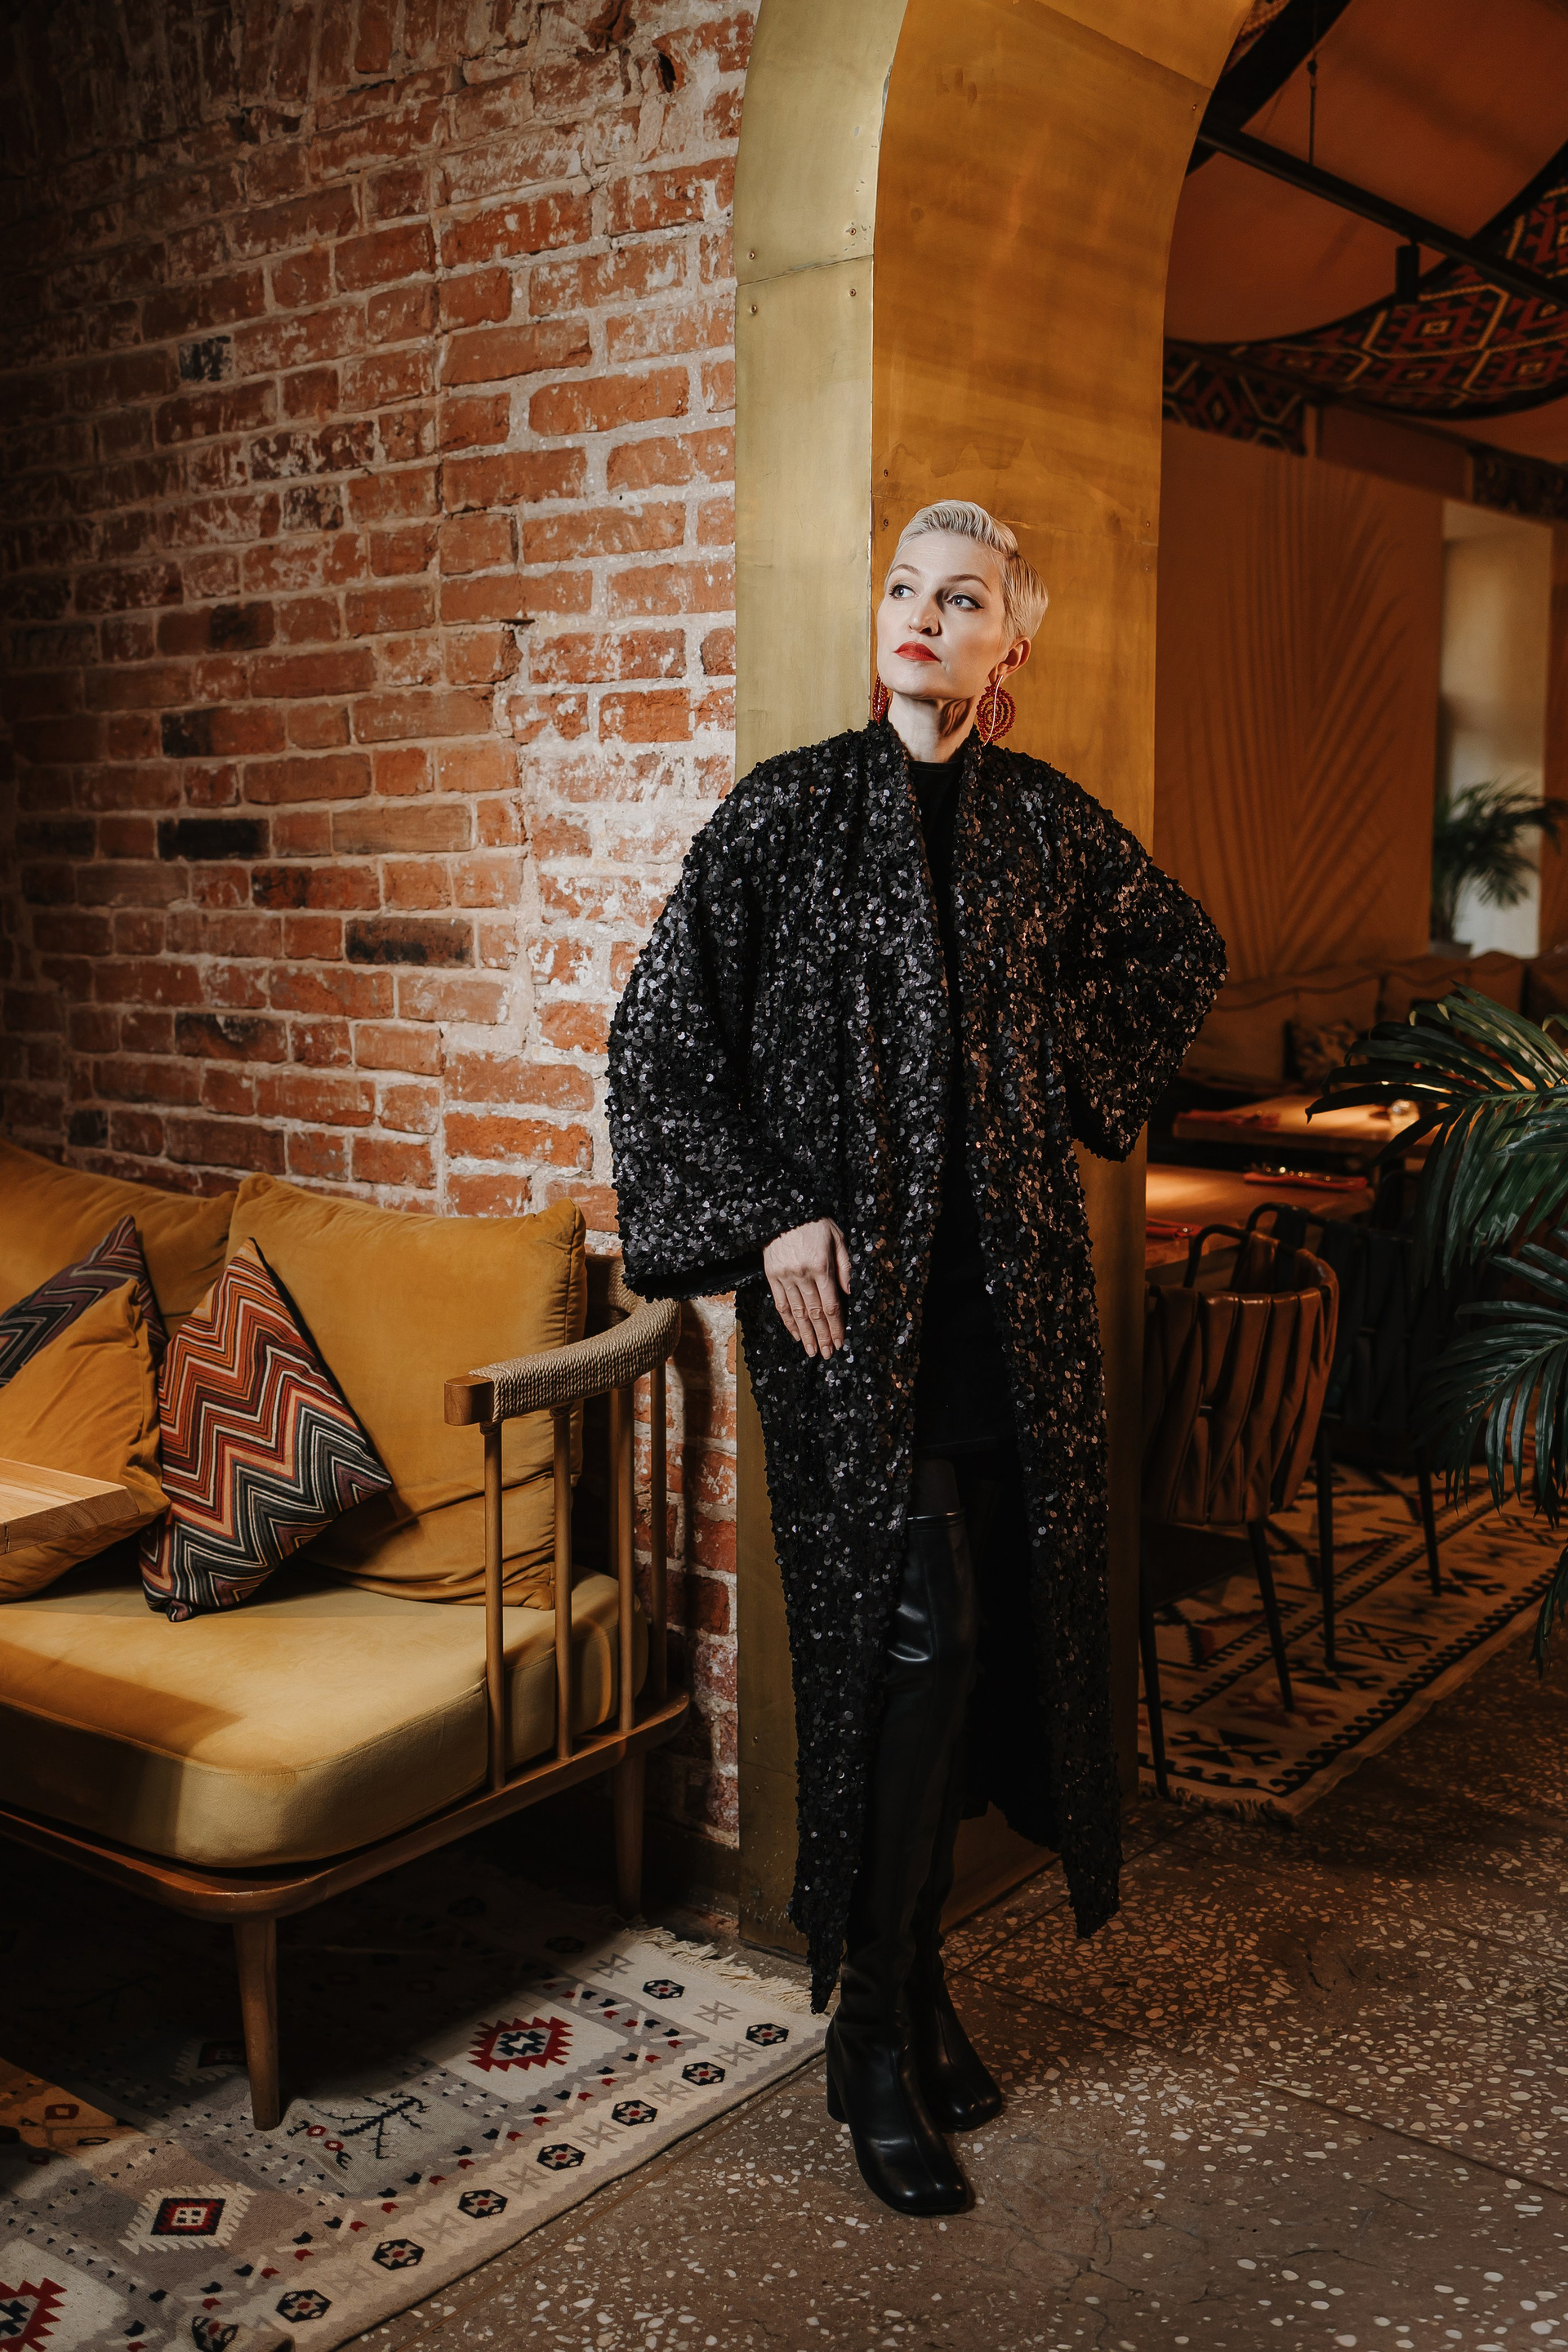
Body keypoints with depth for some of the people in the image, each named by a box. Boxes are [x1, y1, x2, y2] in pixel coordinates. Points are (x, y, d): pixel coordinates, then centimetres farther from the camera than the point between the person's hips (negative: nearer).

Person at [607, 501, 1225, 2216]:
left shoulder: (1042, 819, 8)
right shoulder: (791, 806, -2)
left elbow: (1178, 951, 25)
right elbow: (659, 1028, -2)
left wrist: (1075, 1077, 11)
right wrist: (763, 1217, -9)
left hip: (1007, 1276, 4)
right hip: (846, 1275, -4)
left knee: (982, 1628, 7)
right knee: (913, 1628, -9)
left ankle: (915, 1974, 25)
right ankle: (874, 2038, 8)